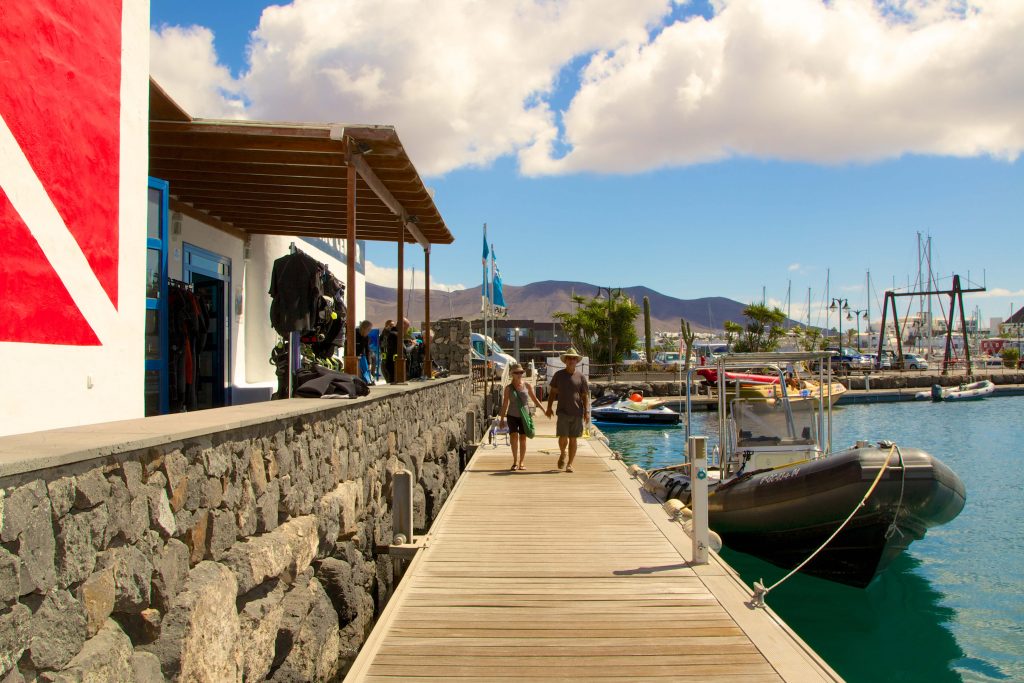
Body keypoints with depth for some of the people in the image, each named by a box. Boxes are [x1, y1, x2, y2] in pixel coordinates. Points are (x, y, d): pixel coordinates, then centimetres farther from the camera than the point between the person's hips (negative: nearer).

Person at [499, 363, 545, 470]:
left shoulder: (527, 386, 2)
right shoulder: (508, 388, 0)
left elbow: (535, 399, 10)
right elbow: (505, 404, 4)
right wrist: (502, 419, 4)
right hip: (512, 416, -1)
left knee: (523, 438, 1)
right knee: (514, 436, -17)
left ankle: (521, 463, 11)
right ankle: (515, 461, -6)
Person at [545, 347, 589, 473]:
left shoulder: (580, 376, 4)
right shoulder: (559, 375, 5)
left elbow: (585, 396, 5)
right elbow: (552, 392, 12)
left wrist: (587, 411, -3)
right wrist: (549, 407, 5)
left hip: (577, 413, 0)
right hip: (563, 412, 0)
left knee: (573, 439, 2)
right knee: (563, 437, -8)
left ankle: (569, 464, 13)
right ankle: (562, 454, 23)